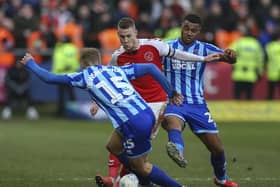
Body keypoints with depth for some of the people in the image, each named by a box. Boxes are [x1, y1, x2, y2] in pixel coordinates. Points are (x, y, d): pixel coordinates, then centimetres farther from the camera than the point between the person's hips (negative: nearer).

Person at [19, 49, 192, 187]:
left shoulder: (86, 76, 5)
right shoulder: (117, 70, 19)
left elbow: (49, 78, 8)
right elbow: (151, 68, 13)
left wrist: (31, 64, 25)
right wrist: (171, 93, 16)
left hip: (134, 125, -7)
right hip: (147, 114, 7)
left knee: (141, 167, 13)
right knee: (114, 147, 27)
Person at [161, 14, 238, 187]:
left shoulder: (204, 49, 3)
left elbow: (228, 58, -10)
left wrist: (230, 56, -33)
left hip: (197, 104, 2)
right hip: (174, 103, -2)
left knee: (217, 148, 5)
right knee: (173, 122, -38)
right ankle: (178, 152, -69)